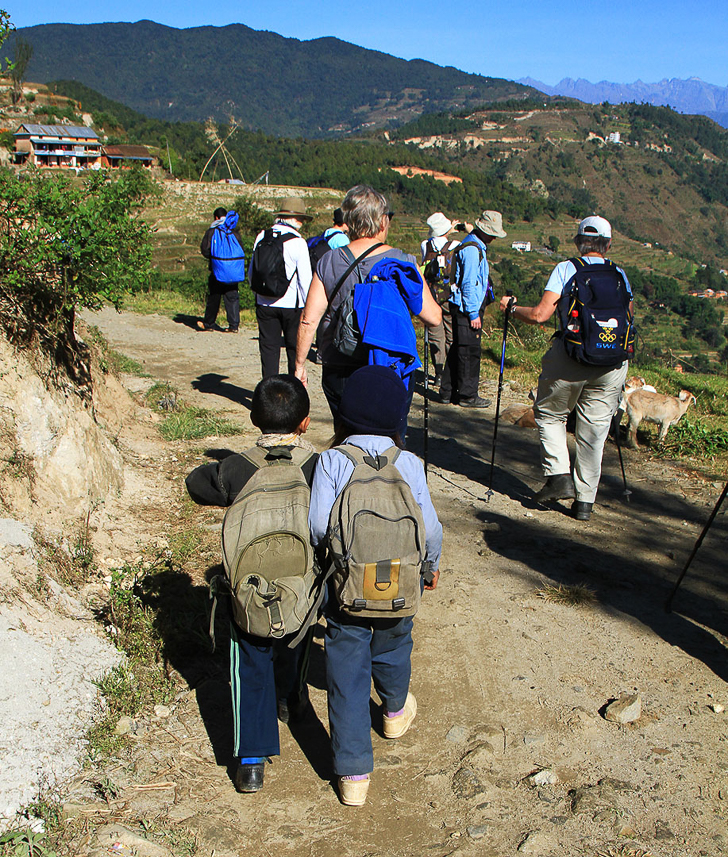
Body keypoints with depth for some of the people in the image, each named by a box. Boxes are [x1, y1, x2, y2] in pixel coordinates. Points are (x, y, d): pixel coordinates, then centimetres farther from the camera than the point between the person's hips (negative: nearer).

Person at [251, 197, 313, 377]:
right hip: (291, 304, -4)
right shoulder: (298, 242, -12)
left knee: (268, 347, 8)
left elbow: (252, 271, 10)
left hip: (265, 303, 4)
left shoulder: (262, 237, 2)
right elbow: (305, 278, -12)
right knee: (295, 348, 8)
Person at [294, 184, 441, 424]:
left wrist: (299, 365, 7)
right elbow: (433, 318, -5)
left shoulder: (328, 263, -2)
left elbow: (308, 321, -4)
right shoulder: (403, 263, -8)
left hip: (338, 372, 2)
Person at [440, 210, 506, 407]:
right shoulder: (472, 249, -16)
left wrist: (476, 310, 21)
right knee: (470, 351, -5)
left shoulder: (476, 247, 17)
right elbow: (468, 284, -20)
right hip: (467, 308, -10)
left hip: (461, 307, 10)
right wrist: (473, 313, -19)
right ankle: (467, 396, 2)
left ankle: (448, 392, 19)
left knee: (458, 349, 13)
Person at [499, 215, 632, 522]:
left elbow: (539, 315, -10)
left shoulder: (565, 269, -2)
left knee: (549, 414, 19)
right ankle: (584, 501, 12)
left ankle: (559, 476, 6)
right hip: (612, 363, 3)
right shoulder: (619, 275, 8)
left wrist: (511, 307, 7)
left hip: (570, 356, -3)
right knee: (593, 429, 10)